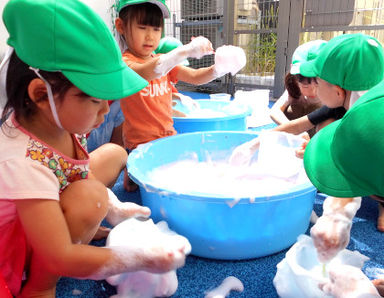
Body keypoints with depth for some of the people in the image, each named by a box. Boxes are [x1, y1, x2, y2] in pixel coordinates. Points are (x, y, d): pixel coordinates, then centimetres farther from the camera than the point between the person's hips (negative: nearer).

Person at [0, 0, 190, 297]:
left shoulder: (58, 120, -16)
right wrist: (143, 259, -31)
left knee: (114, 154, 3)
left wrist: (113, 209, -1)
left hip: (43, 219, 7)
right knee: (89, 197, -36)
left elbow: (82, 173, 5)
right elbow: (60, 259, -35)